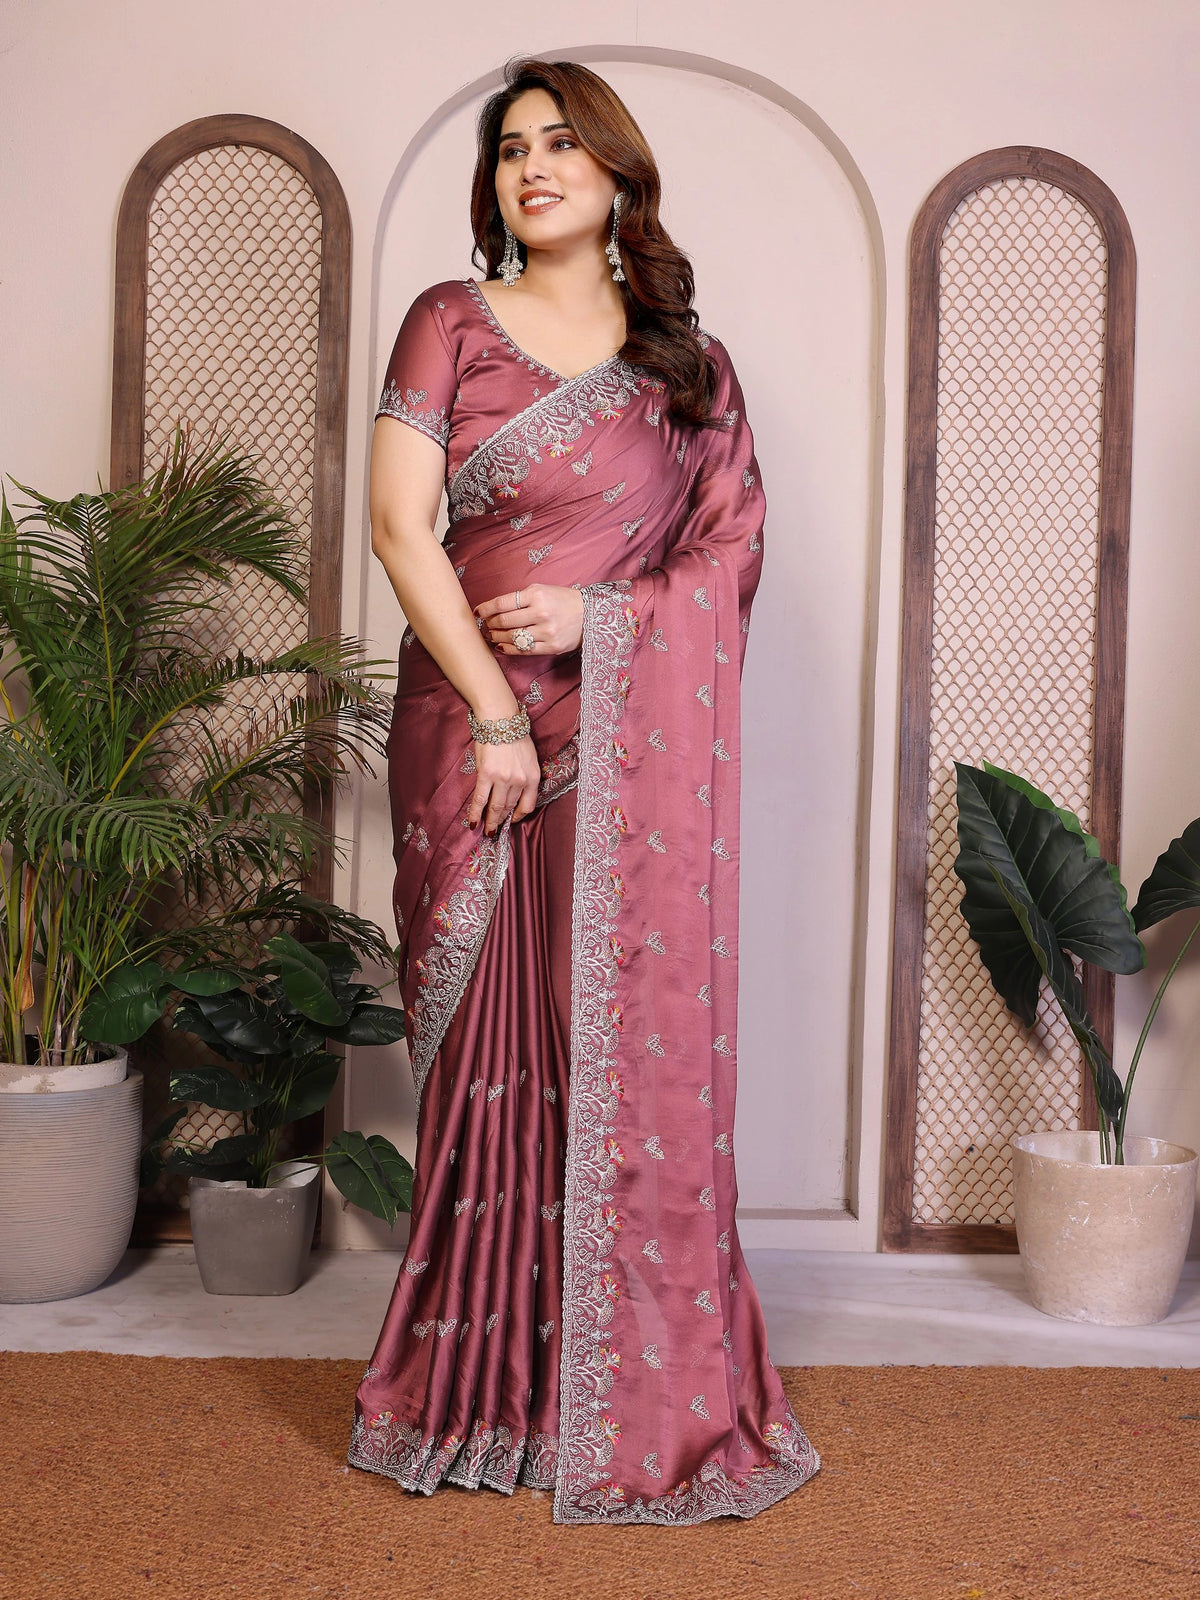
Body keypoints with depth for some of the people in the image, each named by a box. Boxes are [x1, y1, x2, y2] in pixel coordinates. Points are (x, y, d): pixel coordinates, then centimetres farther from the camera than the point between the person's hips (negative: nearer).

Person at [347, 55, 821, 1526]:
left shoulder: (688, 361, 13)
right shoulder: (451, 324, 7)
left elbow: (735, 551, 8)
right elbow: (399, 527, -3)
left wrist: (598, 611, -10)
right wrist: (493, 712, -11)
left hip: (641, 745, 1)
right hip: (475, 730, -1)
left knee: (636, 1047, 1)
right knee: (495, 1049, 2)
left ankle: (636, 1398, 15)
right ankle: (481, 1389, 17)